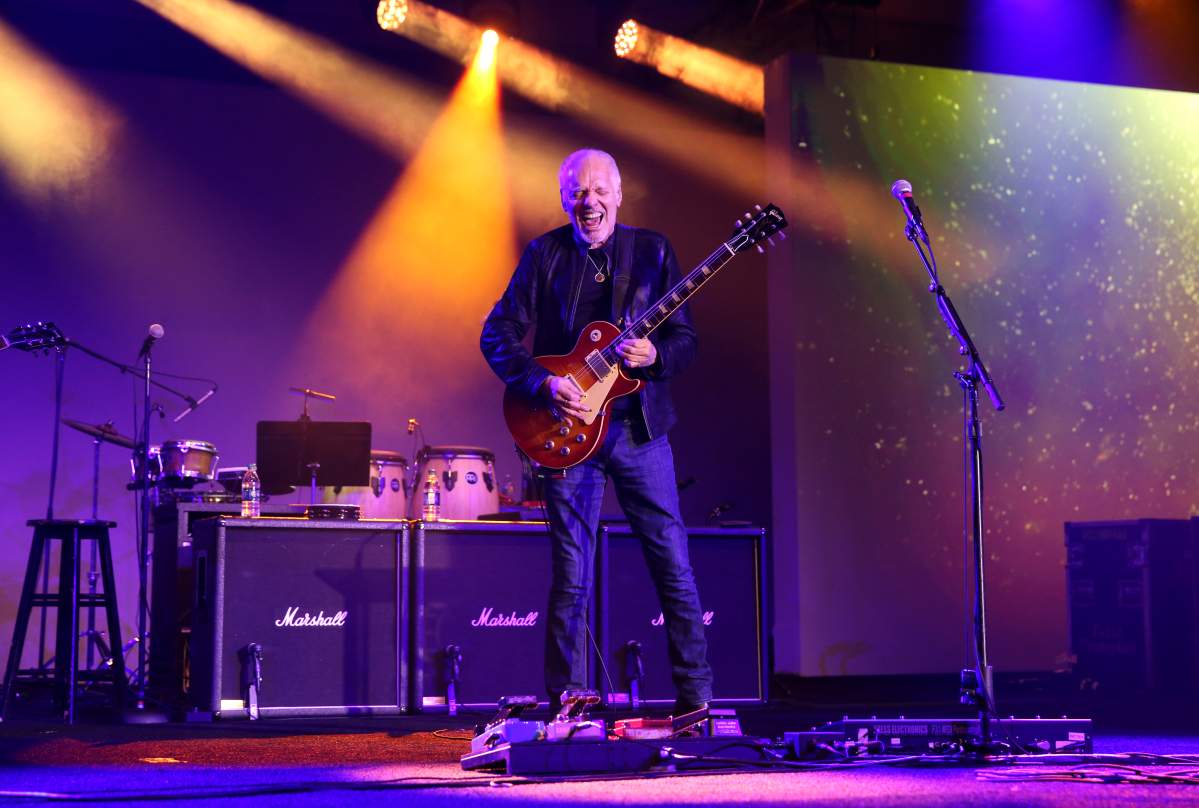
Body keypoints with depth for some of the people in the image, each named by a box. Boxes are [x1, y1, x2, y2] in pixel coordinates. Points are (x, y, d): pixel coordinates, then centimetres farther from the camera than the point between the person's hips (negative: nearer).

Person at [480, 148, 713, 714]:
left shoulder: (653, 251, 7)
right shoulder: (545, 254, 5)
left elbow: (685, 338, 4)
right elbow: (497, 333, 0)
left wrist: (654, 356, -17)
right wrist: (543, 383, -14)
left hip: (638, 427, 1)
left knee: (673, 563, 0)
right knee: (570, 576, 2)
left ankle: (696, 695, 9)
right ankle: (565, 704, 12)